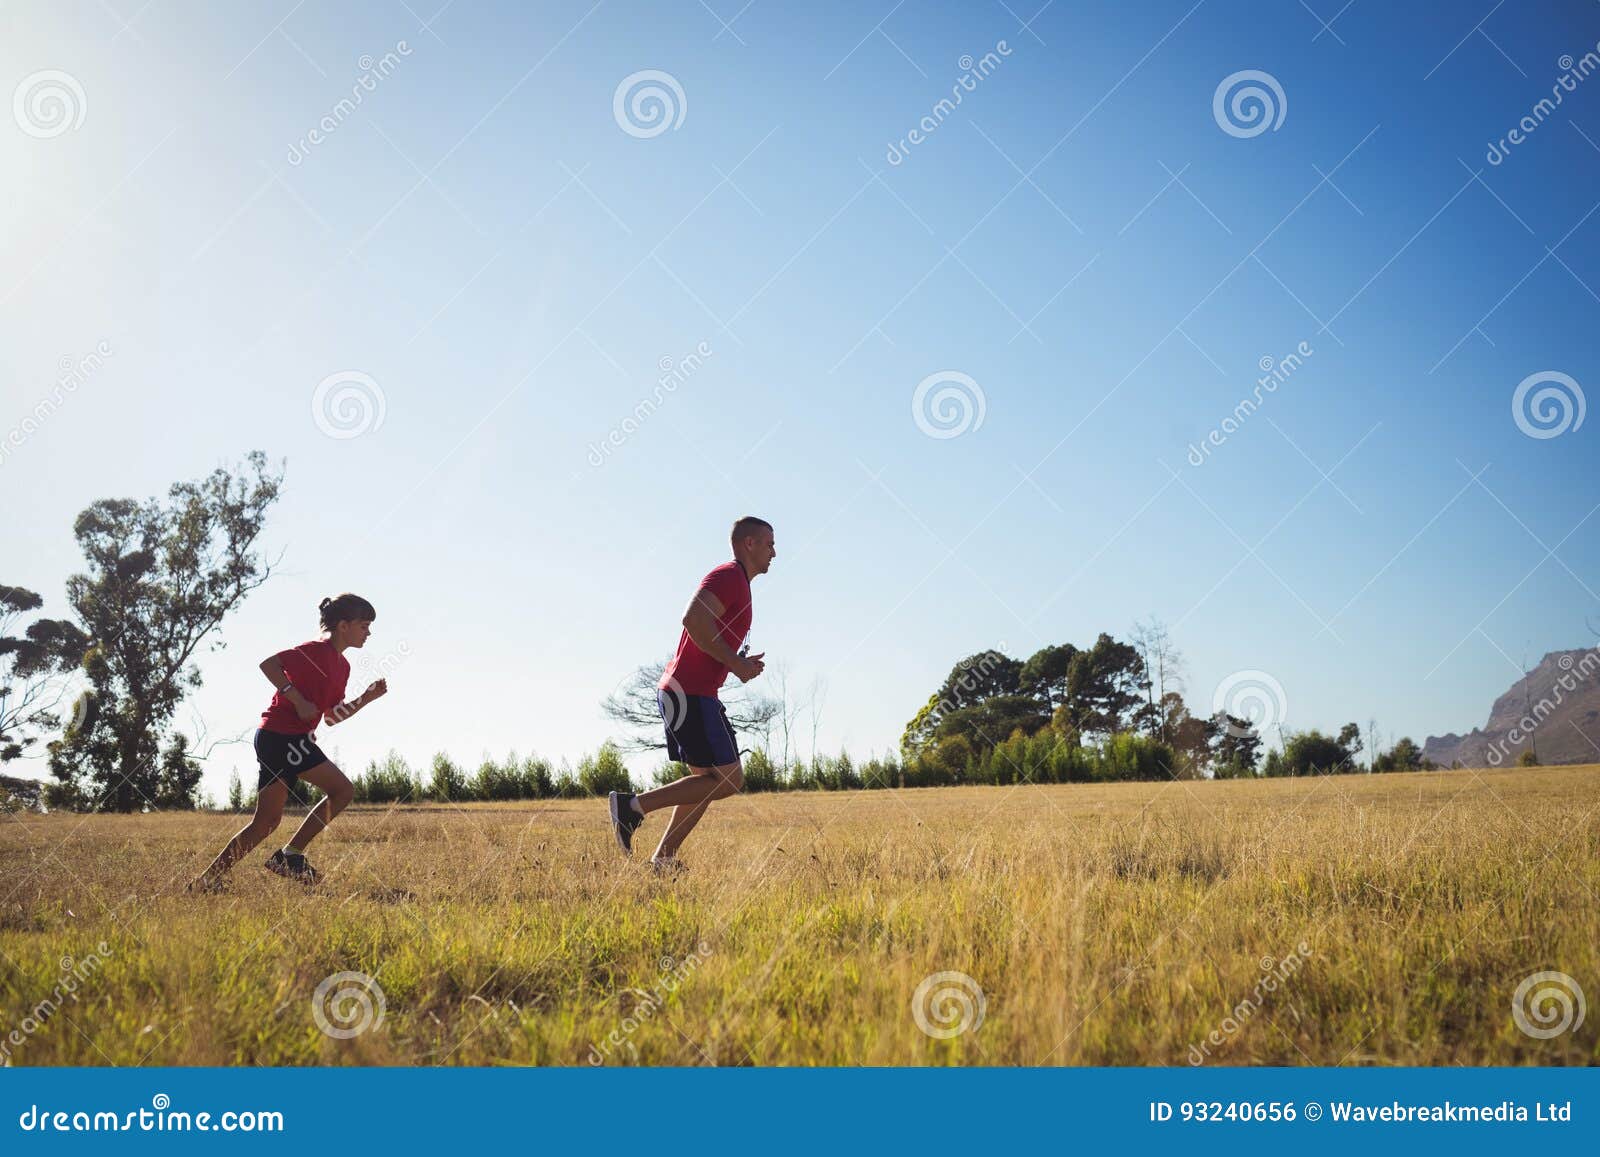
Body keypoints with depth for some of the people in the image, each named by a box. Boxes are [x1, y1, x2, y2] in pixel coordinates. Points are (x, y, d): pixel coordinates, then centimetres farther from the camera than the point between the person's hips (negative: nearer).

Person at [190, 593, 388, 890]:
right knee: (342, 790, -7)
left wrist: (367, 697, 12)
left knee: (266, 822, 9)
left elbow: (331, 717, 22)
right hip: (283, 735, -10)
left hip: (274, 738, 10)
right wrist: (298, 700, -21)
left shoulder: (342, 665, 19)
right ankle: (290, 854, -5)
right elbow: (268, 664, -20)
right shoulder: (318, 650, -10)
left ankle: (210, 878, 10)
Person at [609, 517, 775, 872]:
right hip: (691, 694, -11)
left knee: (706, 779, 14)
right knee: (729, 780, -8)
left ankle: (663, 859, 12)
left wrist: (740, 663, 14)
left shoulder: (736, 583, 23)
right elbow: (693, 619, -26)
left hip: (682, 692, 11)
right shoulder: (729, 576, -9)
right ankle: (634, 805, -11)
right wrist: (735, 663, -18)